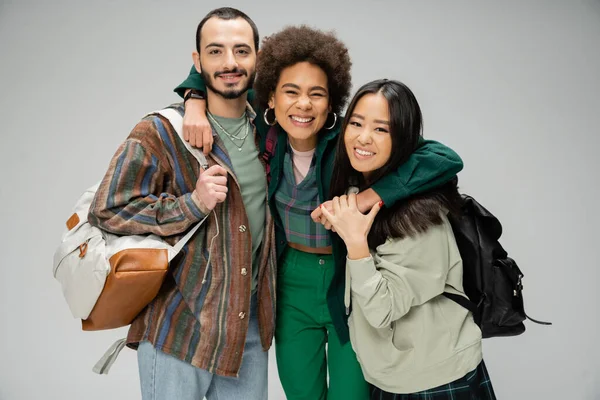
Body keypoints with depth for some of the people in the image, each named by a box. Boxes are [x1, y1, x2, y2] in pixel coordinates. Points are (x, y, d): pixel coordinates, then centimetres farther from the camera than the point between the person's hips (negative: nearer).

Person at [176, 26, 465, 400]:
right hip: (291, 283, 3)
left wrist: (367, 197, -37)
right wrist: (196, 101, -15)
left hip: (349, 284, -3)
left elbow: (447, 159, -31)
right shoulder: (265, 131, -10)